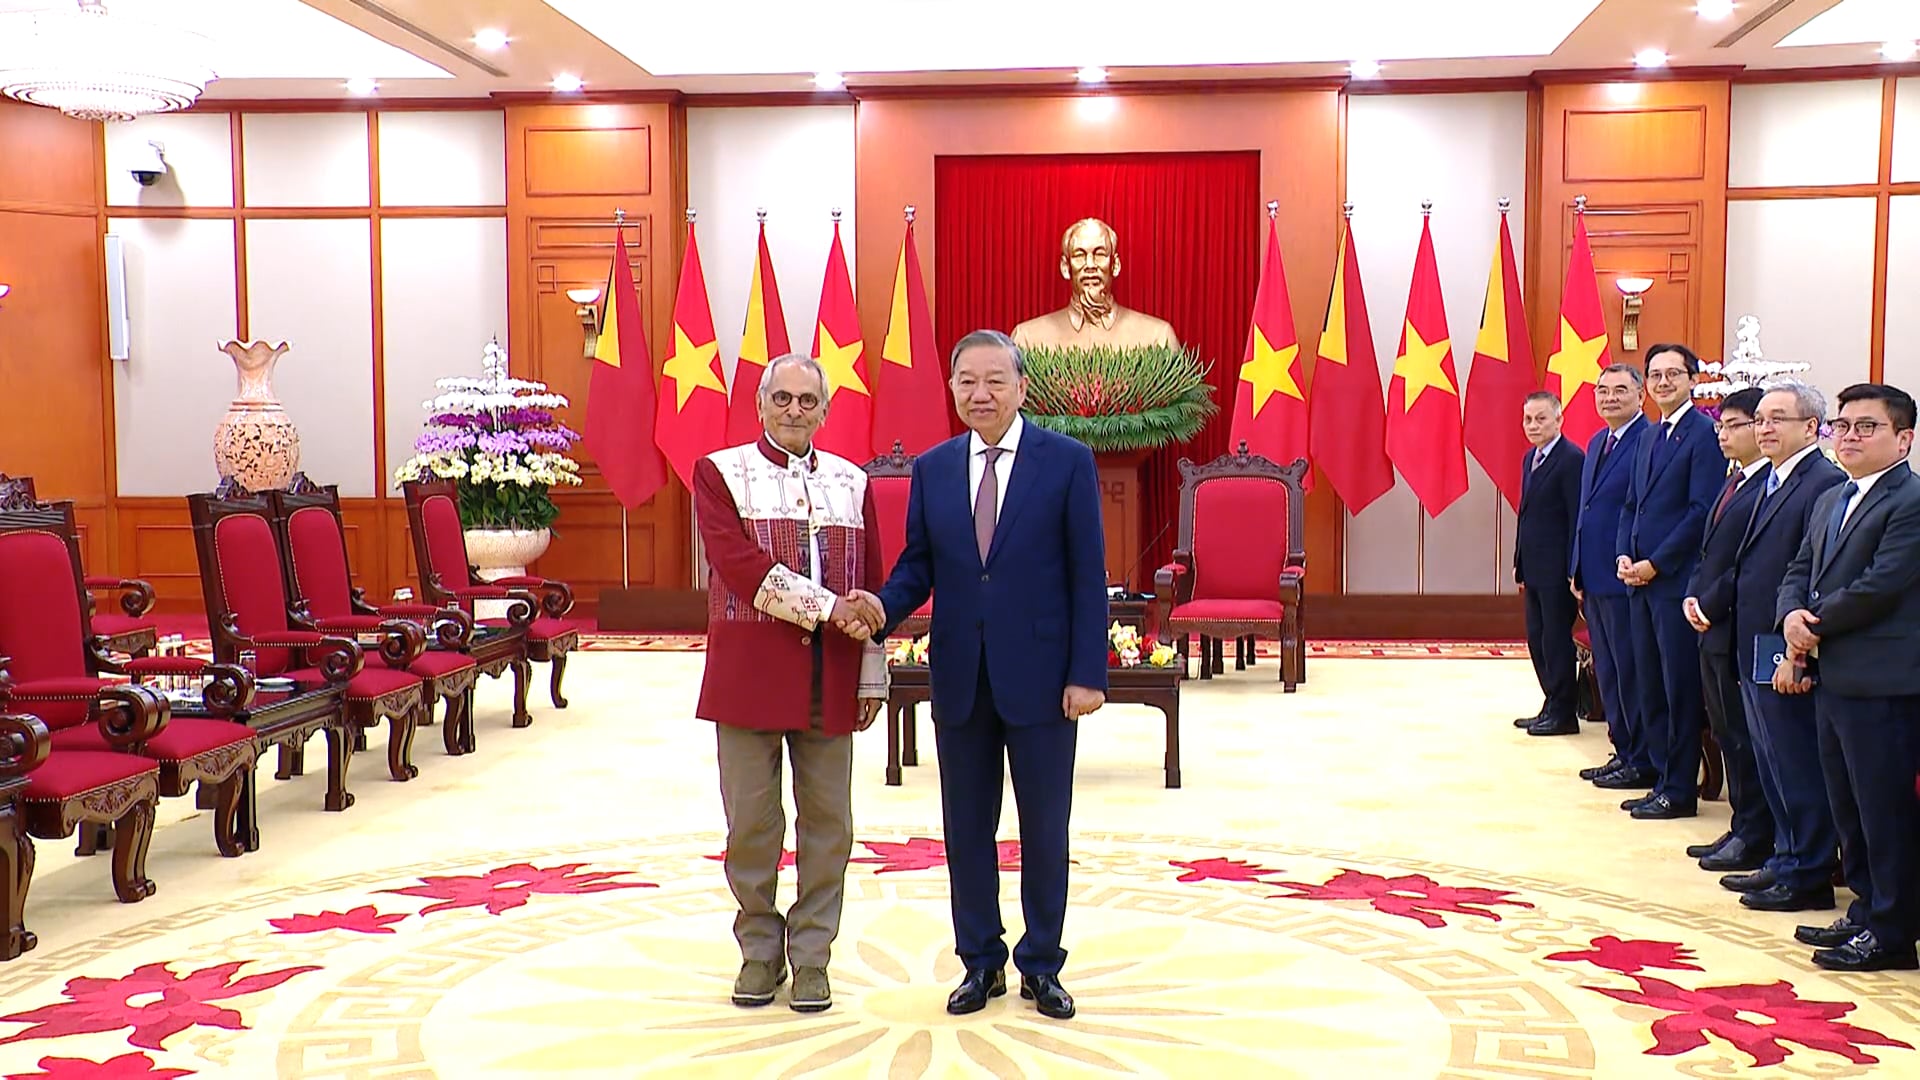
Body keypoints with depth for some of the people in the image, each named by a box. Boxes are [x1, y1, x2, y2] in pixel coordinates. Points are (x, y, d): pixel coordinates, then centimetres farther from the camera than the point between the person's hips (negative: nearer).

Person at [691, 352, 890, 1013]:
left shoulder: (851, 482, 13)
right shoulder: (720, 473, 2)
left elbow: (869, 587, 12)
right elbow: (740, 565, -12)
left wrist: (872, 677, 8)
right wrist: (826, 607, -17)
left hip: (830, 679, 3)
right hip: (750, 675, -3)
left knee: (827, 822, 6)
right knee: (752, 822, 5)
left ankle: (811, 955, 19)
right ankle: (761, 950, 21)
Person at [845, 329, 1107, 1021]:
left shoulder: (1068, 462, -3)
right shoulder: (932, 469, 7)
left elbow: (1087, 574, -5)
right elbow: (917, 564, 8)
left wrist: (1087, 673, -10)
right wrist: (885, 607, -14)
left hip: (1040, 676, -3)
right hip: (959, 678, 3)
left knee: (1044, 828, 7)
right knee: (967, 827, 11)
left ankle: (1041, 965, 22)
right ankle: (981, 962, 25)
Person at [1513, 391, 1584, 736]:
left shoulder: (1571, 459, -12)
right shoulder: (1530, 459, 14)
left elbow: (1577, 518, -16)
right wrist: (1520, 563, 14)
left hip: (1556, 570, -9)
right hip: (1535, 569, 9)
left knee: (1556, 639, -2)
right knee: (1537, 639, 13)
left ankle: (1563, 713, 7)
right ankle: (1552, 705, 22)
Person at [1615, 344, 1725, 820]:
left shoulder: (1703, 432, -10)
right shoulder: (1649, 438, 17)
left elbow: (1703, 511, -16)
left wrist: (1655, 564, -15)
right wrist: (1624, 556, 2)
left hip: (1677, 580, -8)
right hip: (1641, 580, 8)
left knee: (1680, 688, -1)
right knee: (1650, 687, 12)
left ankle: (1680, 790, 6)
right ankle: (1663, 779, 21)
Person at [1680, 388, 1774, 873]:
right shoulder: (1734, 483, 17)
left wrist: (1712, 604, -15)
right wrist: (1693, 596, 5)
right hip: (1714, 630, 10)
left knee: (1746, 737, -1)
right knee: (1727, 735, 14)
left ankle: (1754, 839, 8)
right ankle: (1742, 829, 23)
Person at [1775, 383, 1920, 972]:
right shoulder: (1829, 501, 17)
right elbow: (1800, 570, 15)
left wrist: (1814, 627, -8)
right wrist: (1793, 618, -6)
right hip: (1831, 677, 9)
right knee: (1847, 807, 16)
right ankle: (1866, 912, 28)